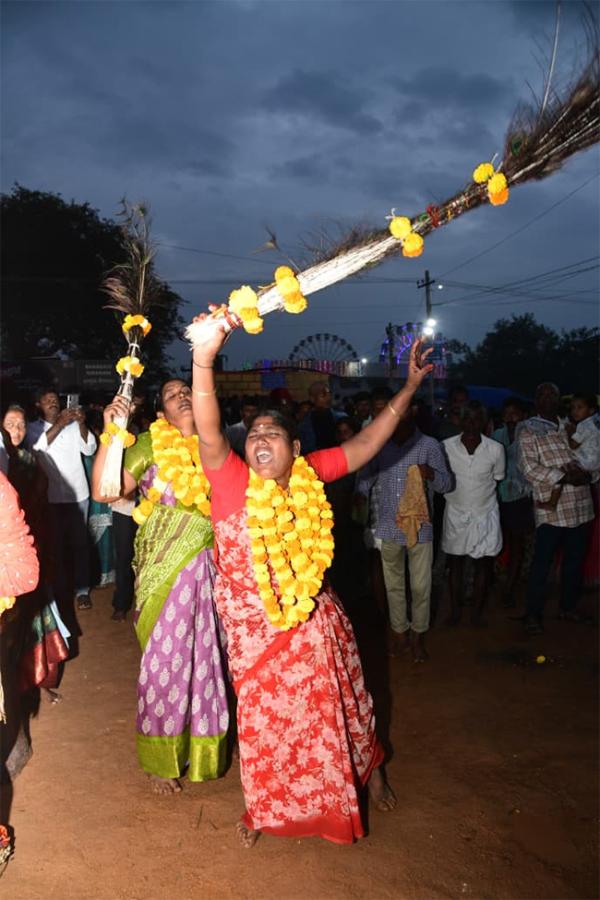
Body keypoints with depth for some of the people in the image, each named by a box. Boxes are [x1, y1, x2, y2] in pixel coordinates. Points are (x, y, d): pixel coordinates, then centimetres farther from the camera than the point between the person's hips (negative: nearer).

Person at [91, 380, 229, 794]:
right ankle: (161, 759, 24)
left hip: (213, 562, 4)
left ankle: (201, 745, 34)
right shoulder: (150, 445, -3)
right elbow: (103, 491, -14)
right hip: (166, 564, -3)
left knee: (207, 652, 13)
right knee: (165, 657, 5)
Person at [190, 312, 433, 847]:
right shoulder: (231, 480, -19)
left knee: (338, 705, 22)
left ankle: (370, 772, 53)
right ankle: (262, 807, 45)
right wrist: (204, 360, -53)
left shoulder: (309, 476, -9)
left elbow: (367, 443, -3)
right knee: (262, 720, 17)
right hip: (253, 630, -2)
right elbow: (209, 434, -37)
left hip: (314, 623, 3)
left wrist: (411, 387, -3)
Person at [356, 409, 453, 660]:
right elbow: (366, 477, 12)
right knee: (394, 585, 14)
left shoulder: (429, 446, -6)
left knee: (420, 586, 6)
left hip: (419, 528, -2)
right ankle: (399, 633, 31)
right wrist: (359, 495, -7)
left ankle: (417, 635, 26)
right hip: (389, 527, 3)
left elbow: (447, 484, -6)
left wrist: (431, 474, -27)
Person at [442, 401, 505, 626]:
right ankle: (454, 610, 21)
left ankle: (477, 611, 18)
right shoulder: (446, 446, -11)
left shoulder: (496, 449, -10)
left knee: (483, 563, 6)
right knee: (455, 562, 9)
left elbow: (498, 478, 4)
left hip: (485, 514, 0)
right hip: (455, 513, 0)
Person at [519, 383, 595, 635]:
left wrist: (586, 474, -7)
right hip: (551, 508, -5)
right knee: (542, 562, -1)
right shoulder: (529, 430, -2)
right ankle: (533, 615, 10)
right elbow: (529, 467, -12)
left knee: (575, 559, 14)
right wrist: (564, 477, -18)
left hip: (580, 507, 5)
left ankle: (568, 606, 31)